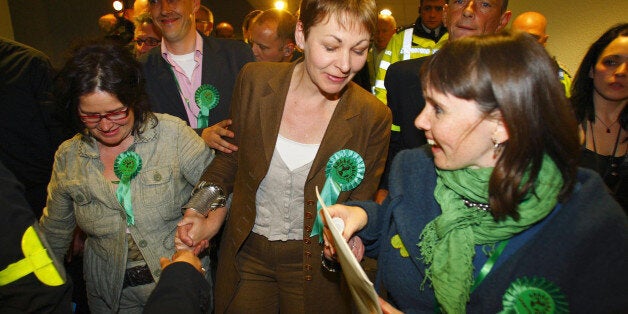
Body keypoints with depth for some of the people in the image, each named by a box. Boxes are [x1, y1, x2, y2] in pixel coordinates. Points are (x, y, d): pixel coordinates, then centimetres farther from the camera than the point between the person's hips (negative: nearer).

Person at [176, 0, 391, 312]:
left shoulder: (373, 117, -16)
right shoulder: (254, 79, -13)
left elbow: (359, 207, -6)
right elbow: (233, 155, 2)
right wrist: (212, 219, -8)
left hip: (314, 265, -1)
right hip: (245, 253, 2)